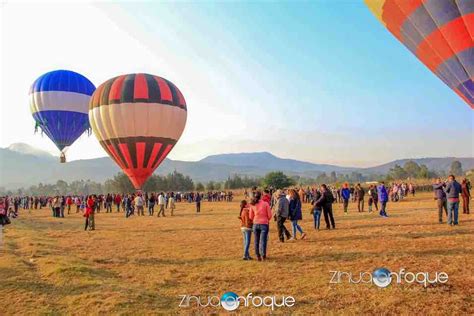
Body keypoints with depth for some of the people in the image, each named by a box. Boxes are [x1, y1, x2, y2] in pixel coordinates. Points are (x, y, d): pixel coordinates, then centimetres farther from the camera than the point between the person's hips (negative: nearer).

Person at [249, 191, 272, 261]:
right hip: (264, 224, -2)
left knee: (256, 241, 12)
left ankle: (258, 256, 17)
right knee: (263, 240, 0)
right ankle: (263, 255, -7)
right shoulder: (265, 204, -8)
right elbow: (269, 215, -5)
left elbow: (250, 217, 5)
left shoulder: (252, 205, -1)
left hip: (255, 224, 2)